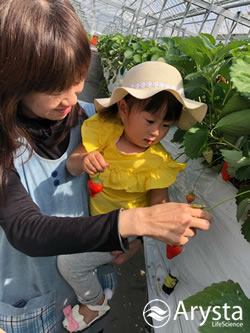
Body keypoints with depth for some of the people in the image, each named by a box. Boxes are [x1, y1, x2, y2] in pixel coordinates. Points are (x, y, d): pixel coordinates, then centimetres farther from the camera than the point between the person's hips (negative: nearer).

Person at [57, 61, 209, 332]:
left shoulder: (157, 161, -22)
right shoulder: (104, 129, -15)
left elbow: (158, 205, -15)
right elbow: (71, 166, -17)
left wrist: (133, 247, -13)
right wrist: (84, 160, -40)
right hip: (95, 214, 5)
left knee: (68, 261, -5)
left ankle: (95, 304, 26)